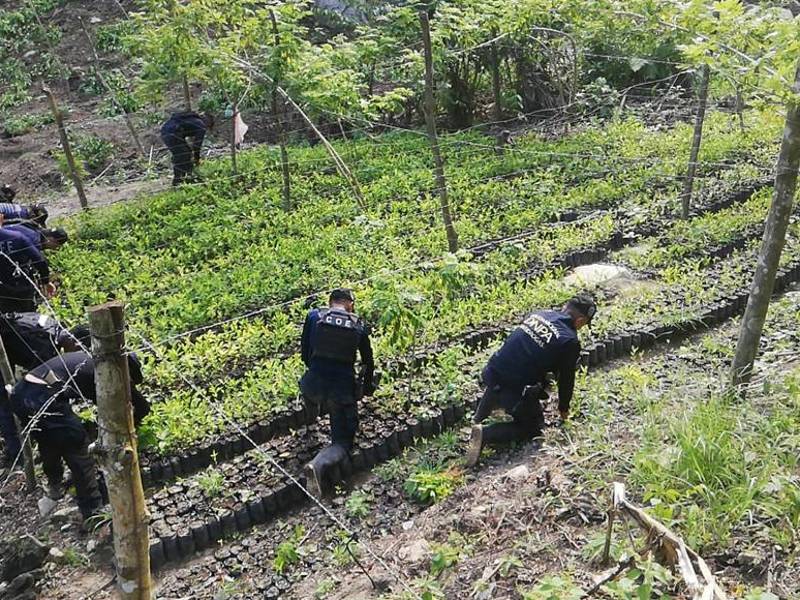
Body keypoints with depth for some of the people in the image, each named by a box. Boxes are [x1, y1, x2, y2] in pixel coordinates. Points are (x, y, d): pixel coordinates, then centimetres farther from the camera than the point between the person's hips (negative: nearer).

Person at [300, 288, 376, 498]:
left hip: (314, 385, 1)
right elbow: (368, 362, 16)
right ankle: (318, 465, -21)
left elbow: (305, 354, 9)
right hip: (343, 390, -1)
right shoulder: (359, 326, 4)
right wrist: (367, 388, 35)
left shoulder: (314, 316, 2)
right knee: (342, 442, 6)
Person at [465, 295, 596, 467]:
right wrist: (563, 408, 24)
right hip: (516, 392, -7)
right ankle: (485, 434, -2)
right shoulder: (570, 342, -10)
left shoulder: (541, 313, 8)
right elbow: (566, 378, 3)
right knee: (533, 427, 17)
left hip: (492, 374, 7)